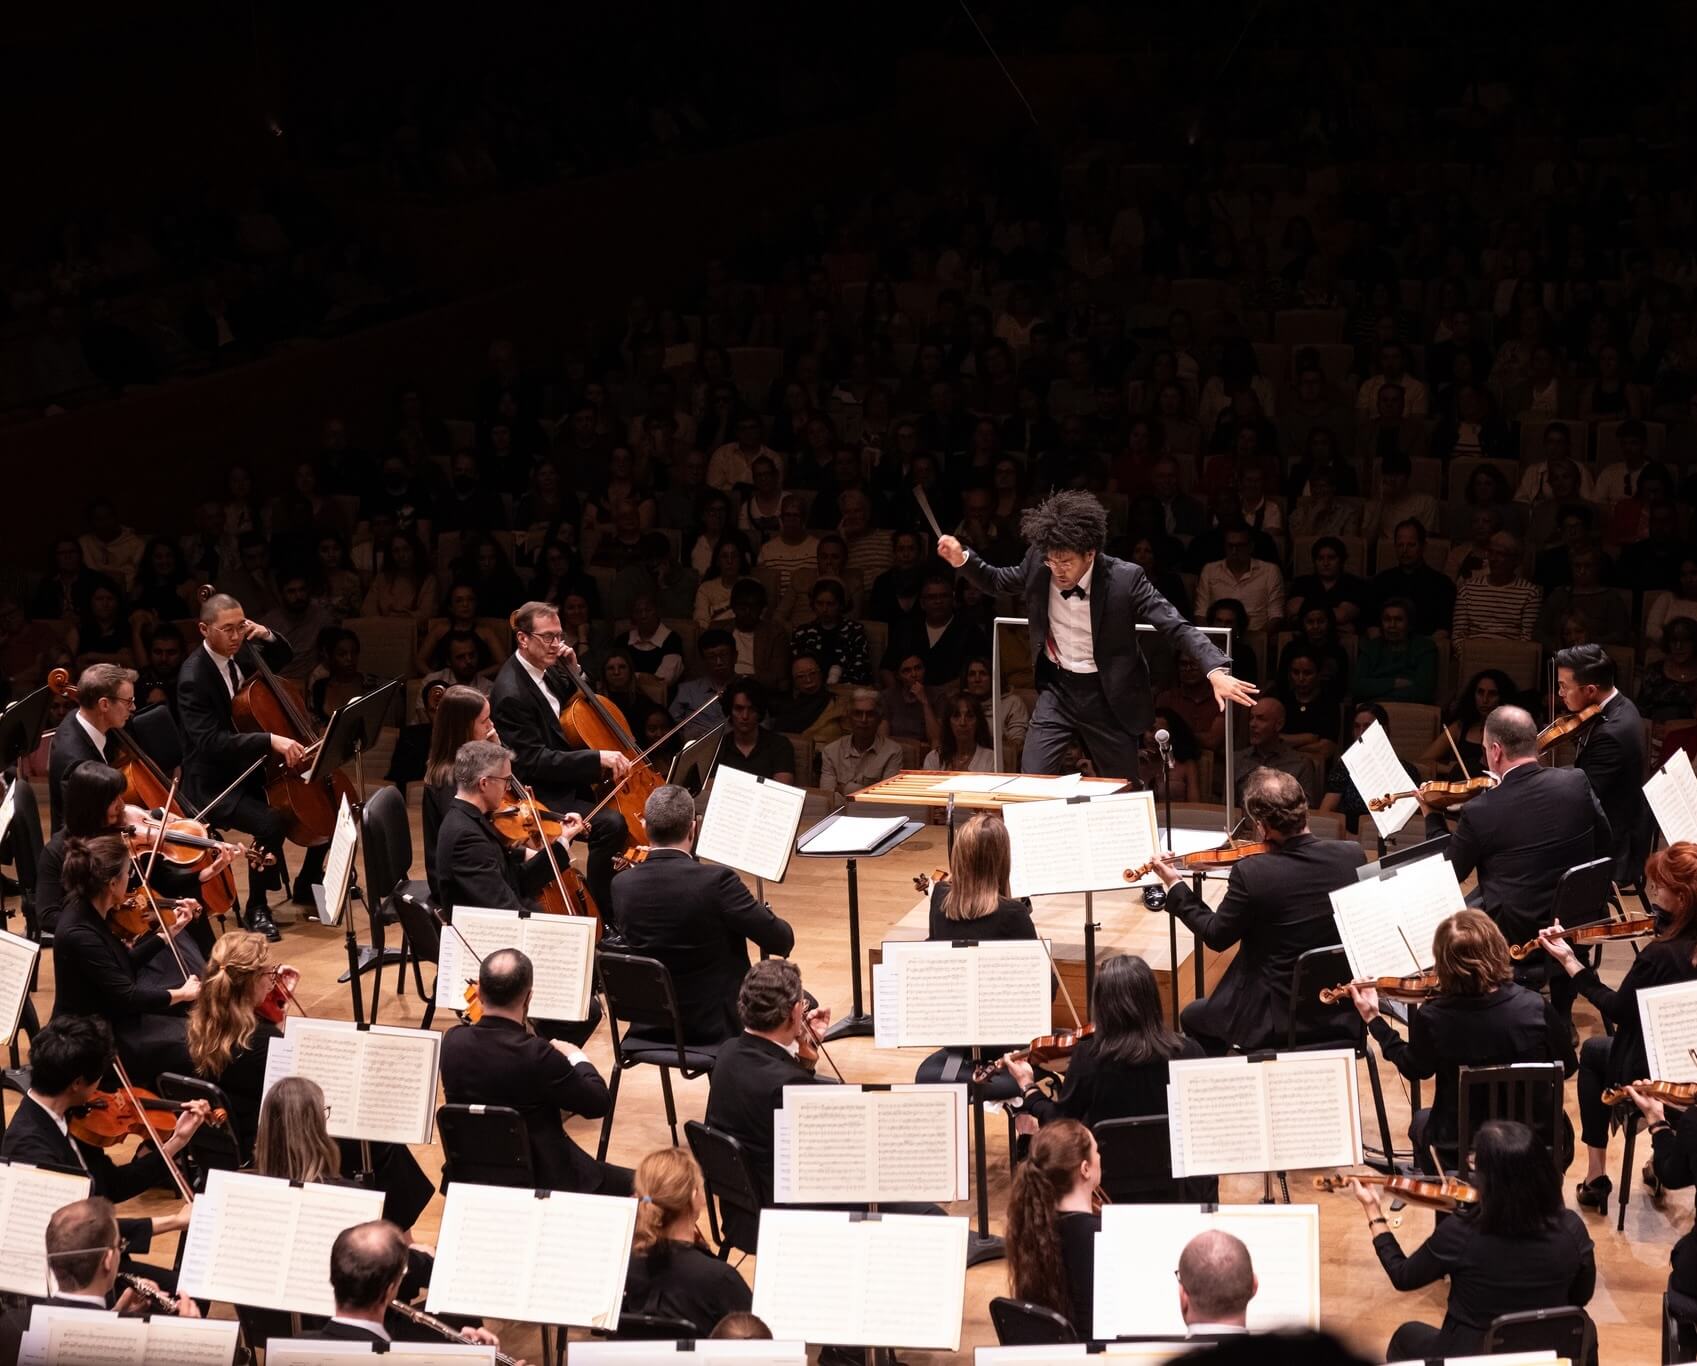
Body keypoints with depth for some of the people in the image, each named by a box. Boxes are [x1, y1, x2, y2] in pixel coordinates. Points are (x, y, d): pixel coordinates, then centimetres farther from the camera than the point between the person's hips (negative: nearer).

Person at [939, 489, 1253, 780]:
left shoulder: (1124, 578, -23)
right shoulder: (1038, 564, -12)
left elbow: (1177, 625, -22)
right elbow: (997, 582, 9)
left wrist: (1216, 671, -37)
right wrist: (963, 560, -11)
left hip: (1107, 695, -3)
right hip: (1057, 689, 3)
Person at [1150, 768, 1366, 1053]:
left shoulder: (1251, 874, -24)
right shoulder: (1352, 855, -12)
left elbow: (1216, 936, -8)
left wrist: (1176, 888, 6)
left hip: (1276, 1019, -5)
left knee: (1193, 1017, 26)